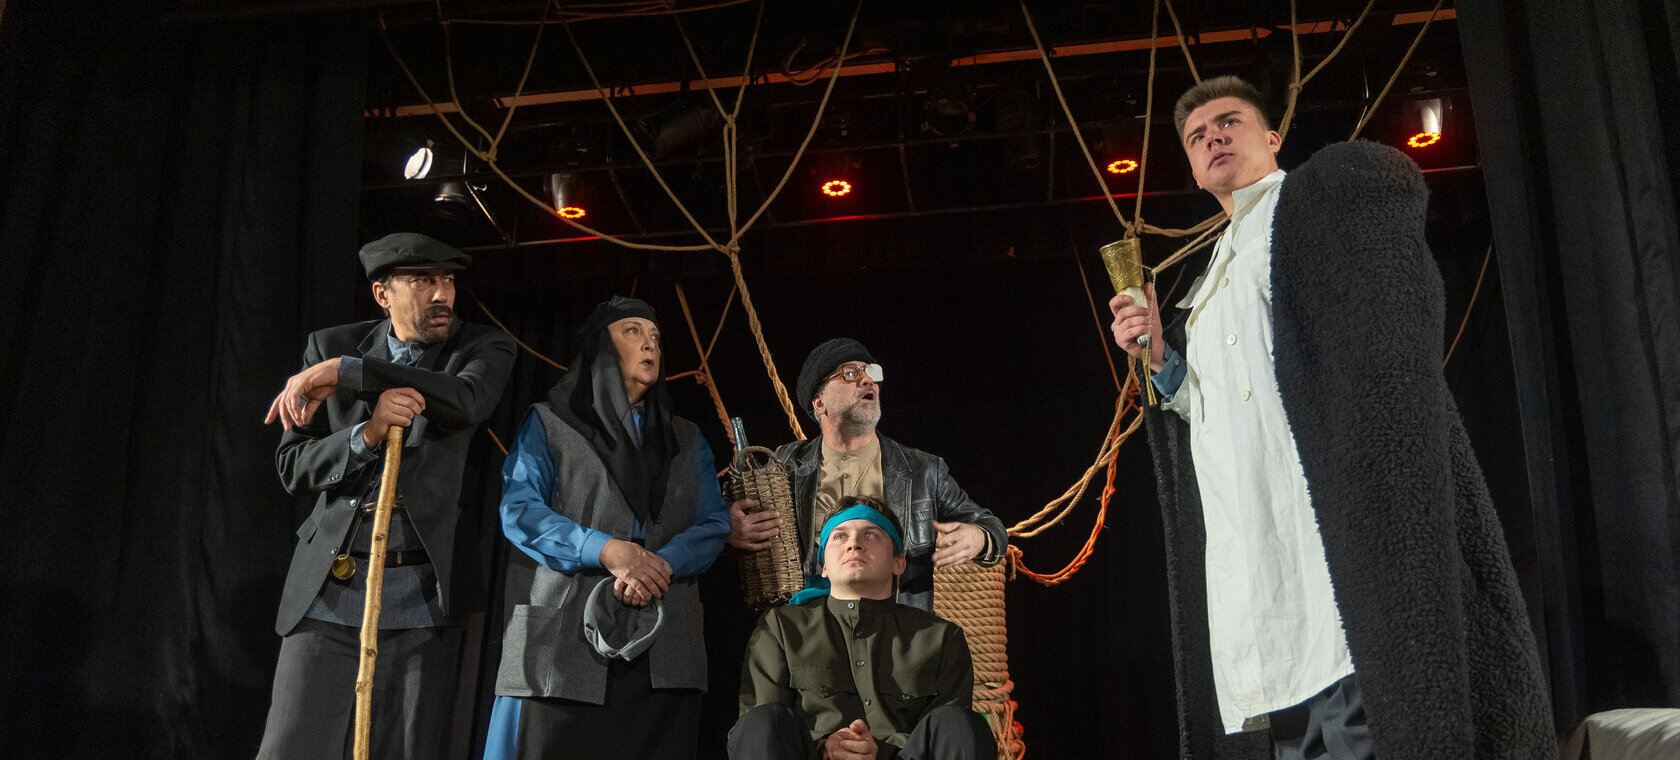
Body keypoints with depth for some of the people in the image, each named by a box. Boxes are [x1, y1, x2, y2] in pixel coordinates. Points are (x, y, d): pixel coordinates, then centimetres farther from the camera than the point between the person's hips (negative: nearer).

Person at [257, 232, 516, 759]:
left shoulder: (484, 348, 3)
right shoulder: (331, 346, 6)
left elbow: (464, 400, -22)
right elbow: (293, 468, 2)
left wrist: (343, 373, -23)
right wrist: (368, 433, -18)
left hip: (422, 594, -1)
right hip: (329, 589, 1)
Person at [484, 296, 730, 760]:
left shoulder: (687, 440, 20)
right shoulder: (550, 423, 10)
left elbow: (714, 525, 9)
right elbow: (518, 510, -3)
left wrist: (662, 564, -12)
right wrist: (605, 549, -18)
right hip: (569, 635, -3)